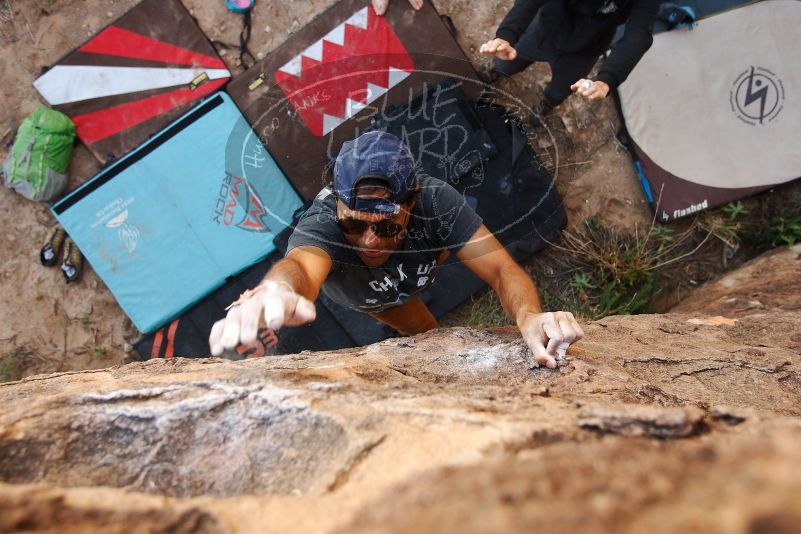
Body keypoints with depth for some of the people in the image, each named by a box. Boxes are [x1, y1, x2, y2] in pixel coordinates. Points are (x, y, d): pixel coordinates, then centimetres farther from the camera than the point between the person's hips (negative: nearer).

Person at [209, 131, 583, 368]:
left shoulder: (434, 201, -43)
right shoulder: (321, 223, -50)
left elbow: (503, 270, -46)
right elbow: (302, 264, -73)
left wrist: (528, 316, -70)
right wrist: (280, 291, -99)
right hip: (353, 290, -2)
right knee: (427, 334, -1)